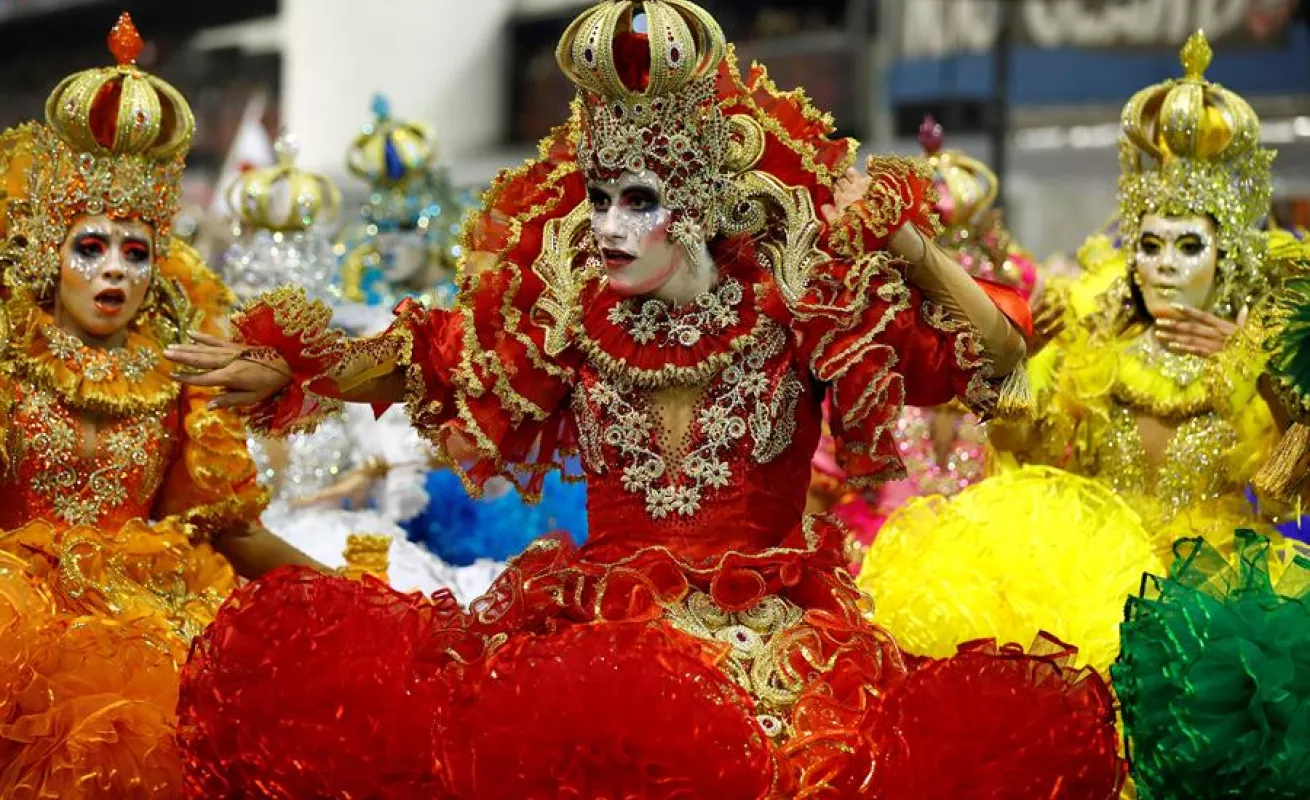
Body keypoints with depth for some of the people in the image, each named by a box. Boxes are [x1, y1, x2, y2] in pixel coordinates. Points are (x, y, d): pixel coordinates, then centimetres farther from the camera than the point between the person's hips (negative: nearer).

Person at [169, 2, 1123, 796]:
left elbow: (999, 358, 1)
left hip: (772, 639, -2)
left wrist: (915, 252, -12)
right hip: (584, 633, 2)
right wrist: (286, 372, 8)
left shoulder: (799, 313, 0)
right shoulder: (565, 321, 8)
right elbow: (426, 367, 19)